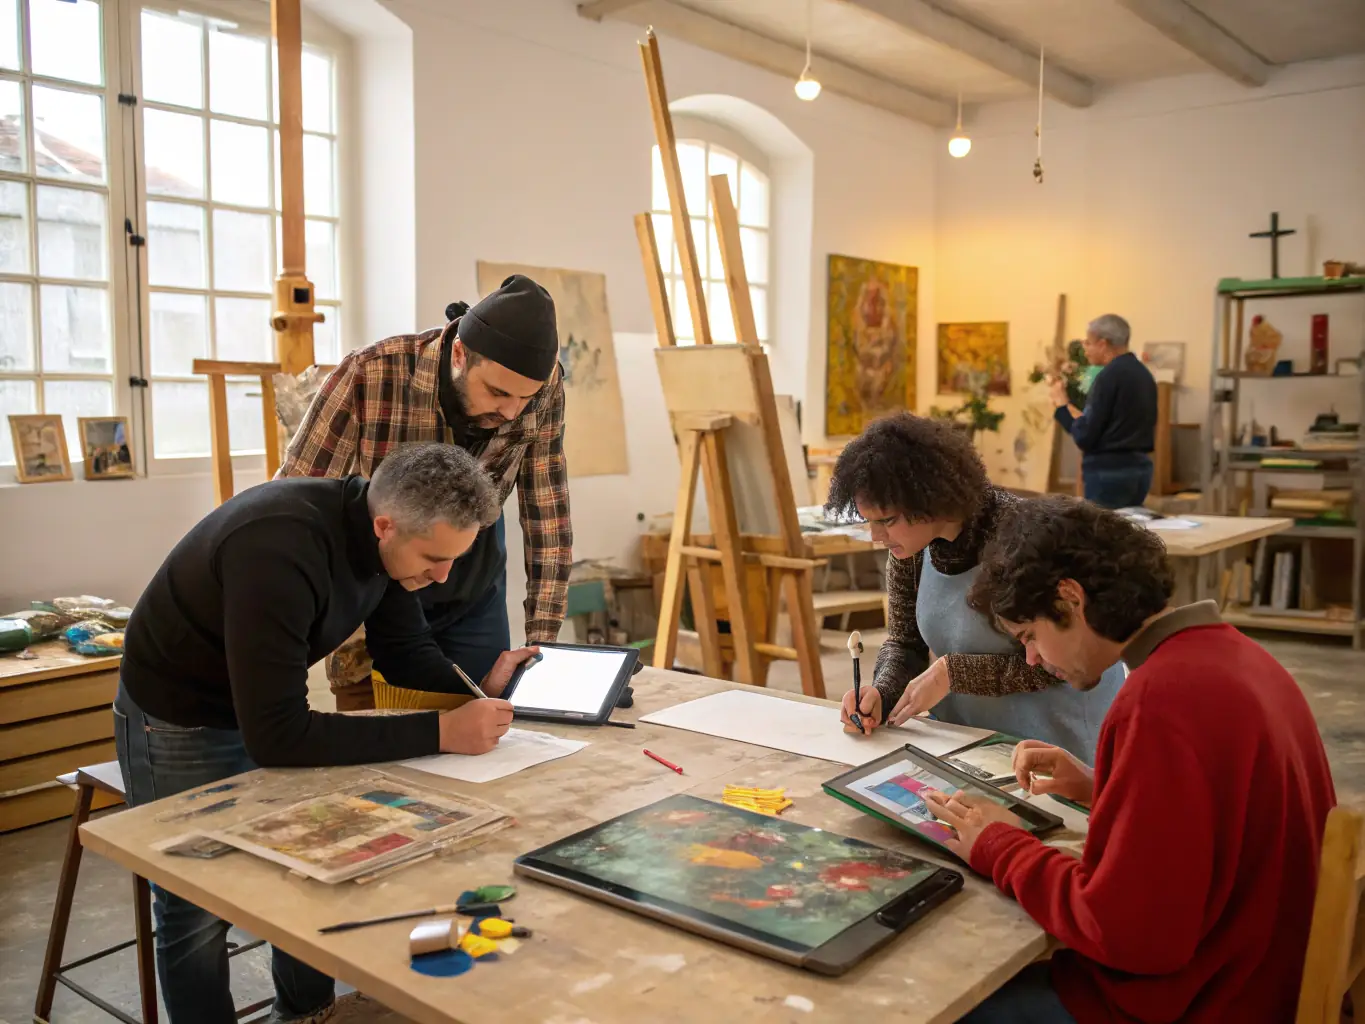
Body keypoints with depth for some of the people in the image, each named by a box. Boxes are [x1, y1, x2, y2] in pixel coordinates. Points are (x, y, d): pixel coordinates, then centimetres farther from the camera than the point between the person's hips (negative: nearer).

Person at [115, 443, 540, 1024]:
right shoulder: (279, 550, -39)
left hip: (268, 709, 7)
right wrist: (439, 732, -39)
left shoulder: (391, 534, -16)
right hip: (179, 724, -7)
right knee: (198, 914, 3)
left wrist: (479, 685, -18)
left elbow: (403, 651, -1)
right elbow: (276, 736, -39)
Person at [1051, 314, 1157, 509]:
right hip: (1140, 468, 9)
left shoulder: (1109, 376, -14)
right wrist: (1070, 408, 17)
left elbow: (1084, 437, -16)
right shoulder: (1144, 374, 12)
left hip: (1109, 471, -9)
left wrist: (1062, 404, -2)